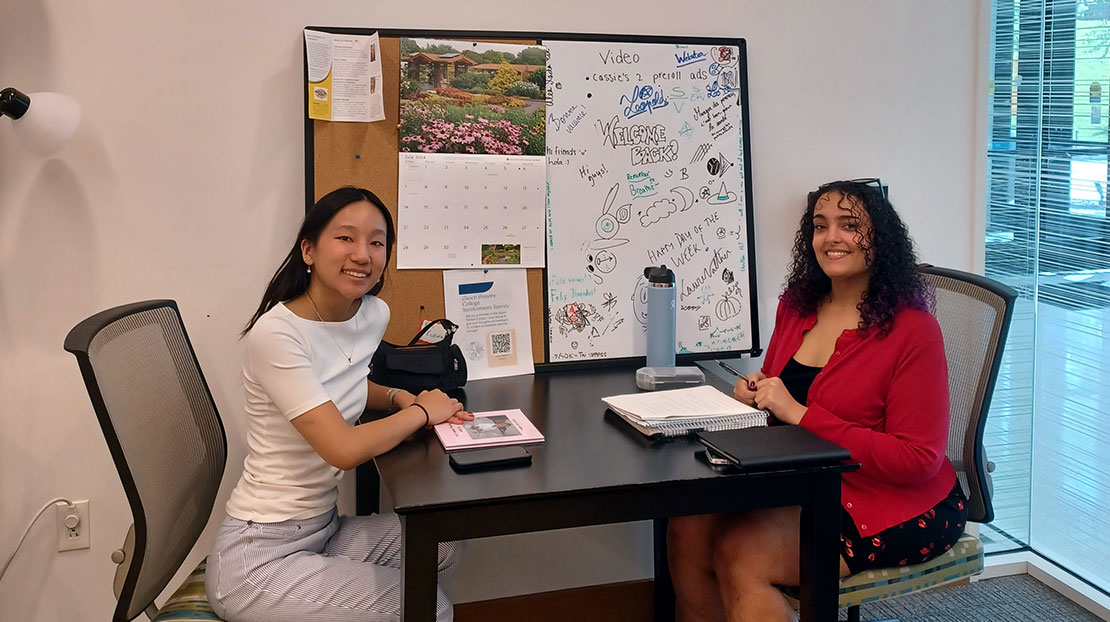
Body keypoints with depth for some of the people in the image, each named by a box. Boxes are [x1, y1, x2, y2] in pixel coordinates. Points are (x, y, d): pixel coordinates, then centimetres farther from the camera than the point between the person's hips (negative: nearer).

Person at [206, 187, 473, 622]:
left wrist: (402, 398, 2)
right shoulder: (277, 333, -23)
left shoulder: (374, 314, 0)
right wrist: (422, 411, -13)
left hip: (322, 528, 8)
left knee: (442, 547, -8)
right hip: (257, 557, -7)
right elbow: (344, 448, -30)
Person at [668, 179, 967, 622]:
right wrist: (755, 394, -6)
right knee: (687, 530, -14)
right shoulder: (796, 306, 6)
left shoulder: (912, 329, -14)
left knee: (740, 556, -24)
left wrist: (799, 414, -23)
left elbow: (917, 460, -19)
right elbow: (778, 390, 21)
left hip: (896, 509, -6)